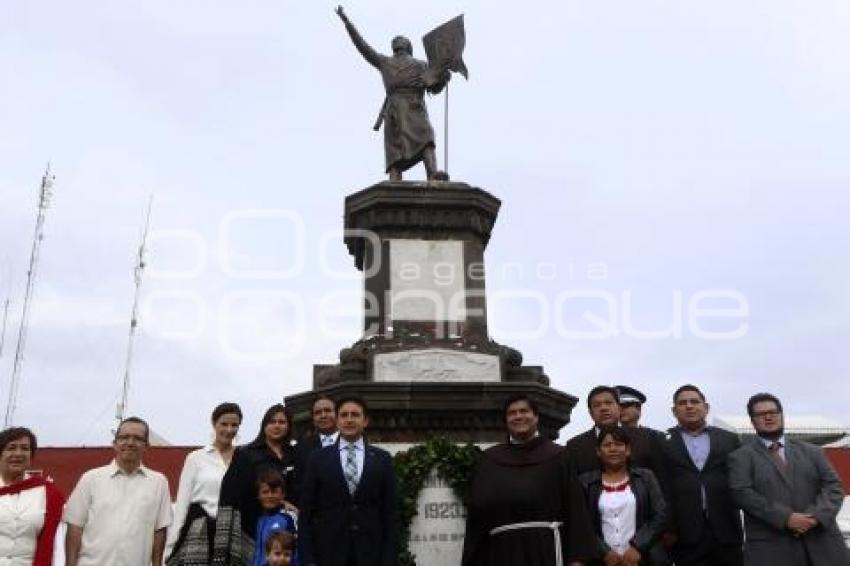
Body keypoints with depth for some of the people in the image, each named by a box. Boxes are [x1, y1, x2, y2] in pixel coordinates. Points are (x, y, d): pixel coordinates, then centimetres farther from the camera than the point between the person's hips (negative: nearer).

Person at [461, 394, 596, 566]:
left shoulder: (557, 456, 5)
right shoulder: (489, 460, 10)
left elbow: (575, 507, 1)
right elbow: (477, 509, 8)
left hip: (545, 549, -2)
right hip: (503, 551, 2)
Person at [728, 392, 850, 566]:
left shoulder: (811, 452, 17)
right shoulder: (741, 457, 5)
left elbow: (833, 486, 7)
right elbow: (743, 493, -9)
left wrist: (817, 515, -12)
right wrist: (786, 518, -18)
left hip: (822, 545, 3)